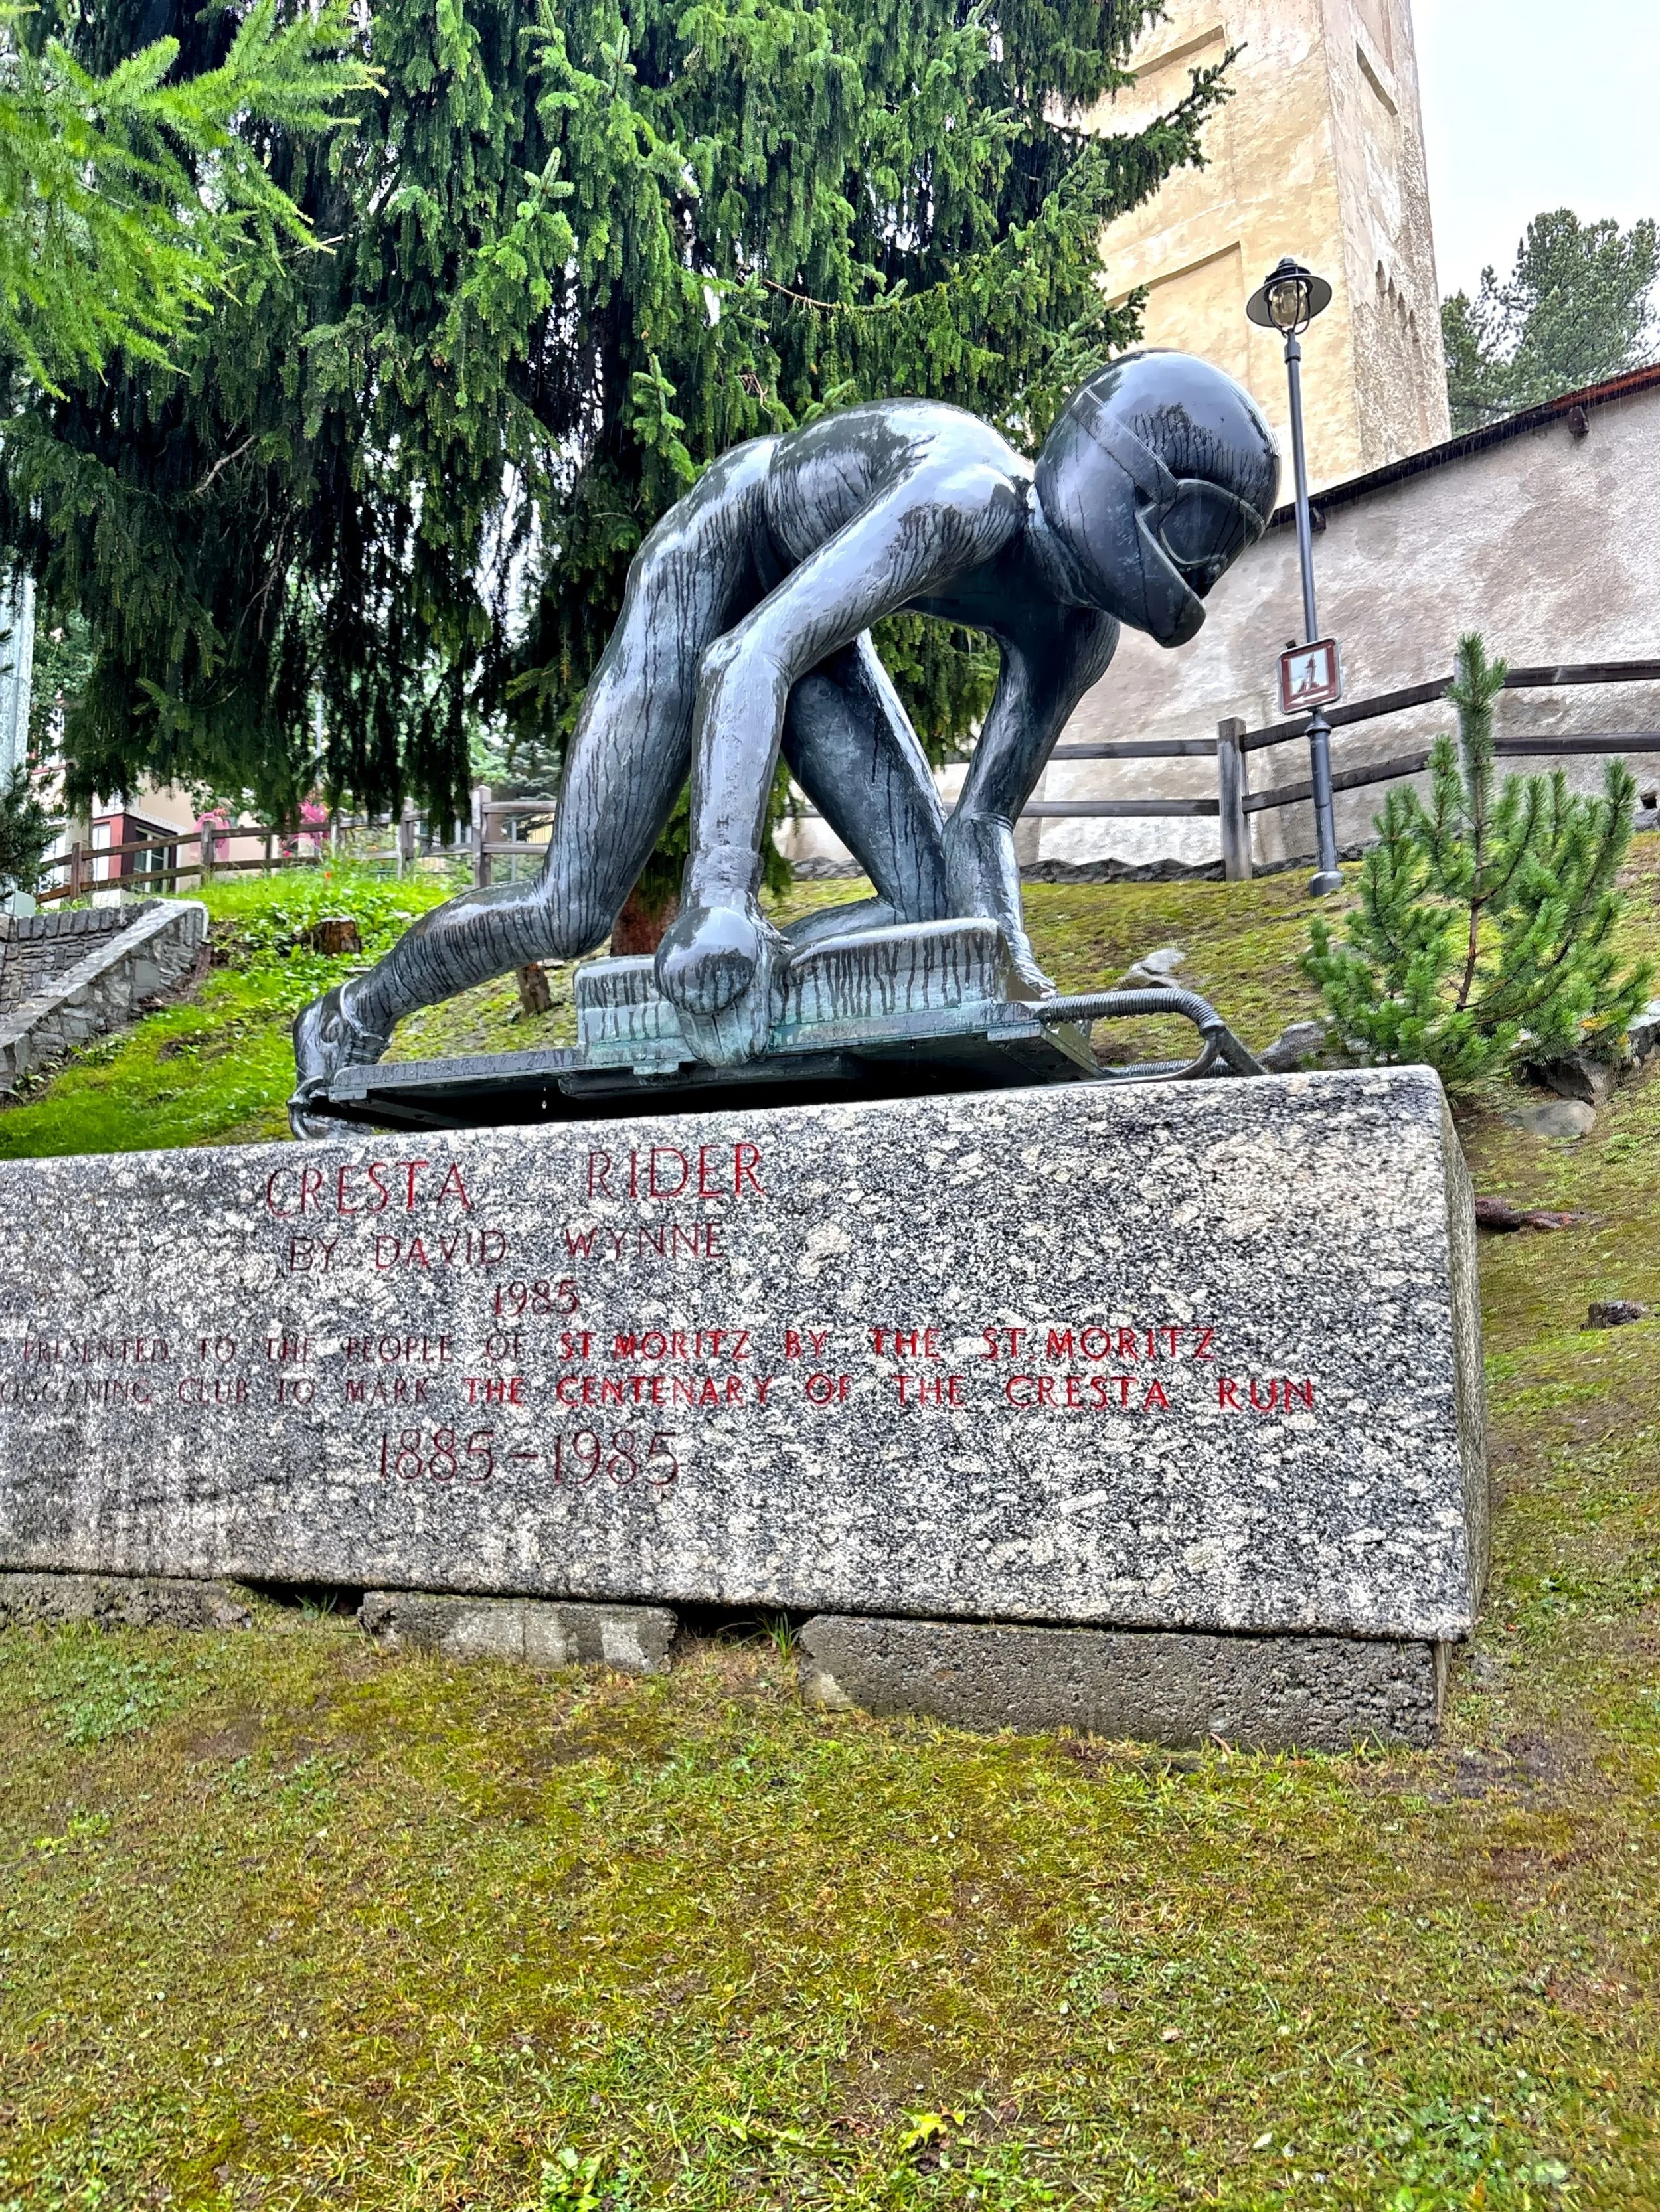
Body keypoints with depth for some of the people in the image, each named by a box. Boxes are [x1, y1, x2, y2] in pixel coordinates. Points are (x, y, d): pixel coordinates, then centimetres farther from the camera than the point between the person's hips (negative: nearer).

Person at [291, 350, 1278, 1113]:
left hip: (812, 609, 7)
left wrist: (1013, 964, -24)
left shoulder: (1076, 632, -13)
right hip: (713, 567, -7)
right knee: (572, 911, -10)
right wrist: (721, 895, -57)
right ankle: (350, 1019, 16)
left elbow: (983, 821, -8)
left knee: (935, 906, -10)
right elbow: (747, 659, -47)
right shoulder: (968, 499, -37)